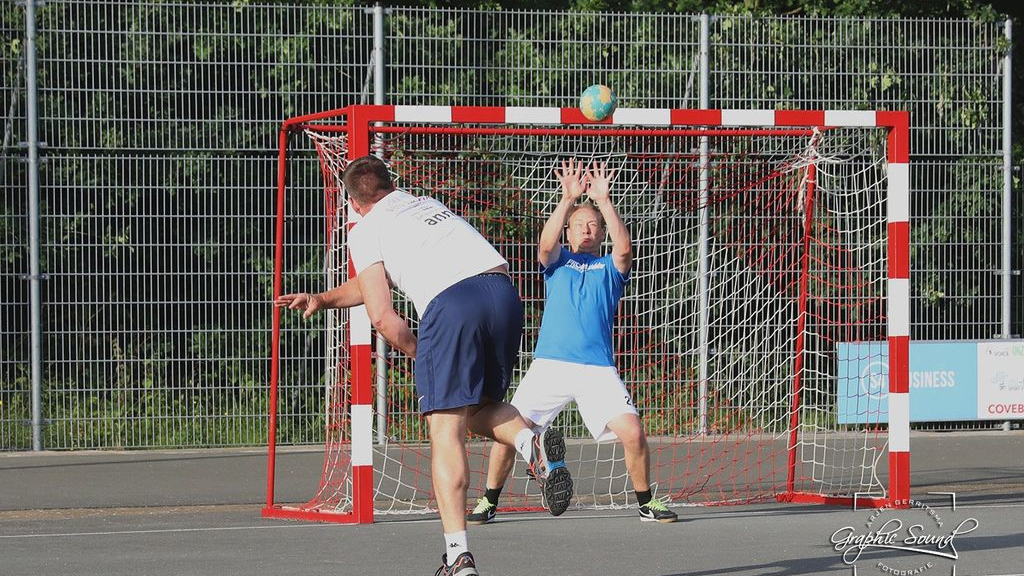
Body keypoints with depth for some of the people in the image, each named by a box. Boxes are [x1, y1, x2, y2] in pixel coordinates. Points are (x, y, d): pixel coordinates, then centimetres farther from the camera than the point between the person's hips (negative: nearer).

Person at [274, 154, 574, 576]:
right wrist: (322, 300, 44)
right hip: (503, 290, 6)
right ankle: (531, 442, -11)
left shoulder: (366, 231, 15)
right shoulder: (425, 203, 33)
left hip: (451, 301, -6)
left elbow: (382, 317, 4)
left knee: (446, 429, -3)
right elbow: (376, 281, 44)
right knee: (480, 408, 23)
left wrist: (419, 353, 18)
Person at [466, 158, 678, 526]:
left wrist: (603, 200, -14)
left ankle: (647, 502, 5)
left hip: (598, 369, -1)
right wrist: (568, 199, -17)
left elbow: (624, 249, -7)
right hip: (549, 366, 1)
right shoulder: (558, 261, 17)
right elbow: (545, 244, -6)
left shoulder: (610, 268, 16)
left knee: (632, 432, -15)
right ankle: (488, 503, 9)